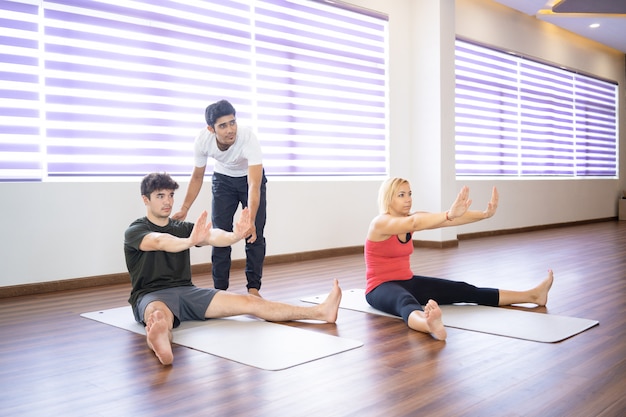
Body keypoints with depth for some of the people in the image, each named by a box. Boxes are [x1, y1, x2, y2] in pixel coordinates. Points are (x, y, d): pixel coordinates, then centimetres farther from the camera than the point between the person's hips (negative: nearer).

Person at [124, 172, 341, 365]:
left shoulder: (182, 228, 12)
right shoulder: (135, 231, -3)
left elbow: (211, 235, -10)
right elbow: (160, 242, -28)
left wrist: (234, 236, -33)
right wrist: (189, 242, -49)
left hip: (187, 292, 5)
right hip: (151, 295, -4)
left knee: (248, 301, -10)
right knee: (160, 316, -42)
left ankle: (321, 312, -17)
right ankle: (160, 341, -80)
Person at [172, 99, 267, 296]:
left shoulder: (249, 138, -39)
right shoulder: (202, 140, -28)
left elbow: (254, 186, -45)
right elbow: (197, 177, -9)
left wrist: (251, 220, -58)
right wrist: (184, 210, -12)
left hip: (251, 177, -2)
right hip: (223, 179, 2)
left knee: (255, 234, -9)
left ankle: (253, 288, 4)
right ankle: (220, 289, 6)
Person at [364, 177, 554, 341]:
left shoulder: (411, 219, 4)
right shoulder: (380, 223, -18)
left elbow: (448, 220, -9)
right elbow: (413, 224, -38)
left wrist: (484, 214, -22)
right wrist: (449, 214, -52)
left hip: (408, 282, 8)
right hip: (380, 288, -7)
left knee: (462, 291, -2)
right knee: (406, 301, -43)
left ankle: (532, 295, -3)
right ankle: (430, 325, -78)